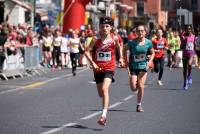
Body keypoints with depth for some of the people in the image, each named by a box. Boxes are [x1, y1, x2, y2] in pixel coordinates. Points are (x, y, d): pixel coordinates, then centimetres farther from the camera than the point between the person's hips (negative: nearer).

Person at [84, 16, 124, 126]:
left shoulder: (114, 38, -4)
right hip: (98, 68, 2)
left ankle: (104, 114, -26)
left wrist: (121, 58, 9)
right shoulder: (96, 39, -10)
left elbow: (119, 47, 18)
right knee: (100, 93, 12)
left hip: (109, 68, -2)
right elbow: (86, 51, -9)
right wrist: (93, 63, -18)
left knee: (104, 89, -23)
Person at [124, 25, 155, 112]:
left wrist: (150, 61, -7)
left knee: (141, 86, -8)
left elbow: (152, 53, 9)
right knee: (133, 88, -7)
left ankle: (139, 105, 5)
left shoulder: (148, 42, -4)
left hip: (143, 66, 1)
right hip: (133, 67, -1)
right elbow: (124, 50, 2)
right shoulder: (132, 42, -10)